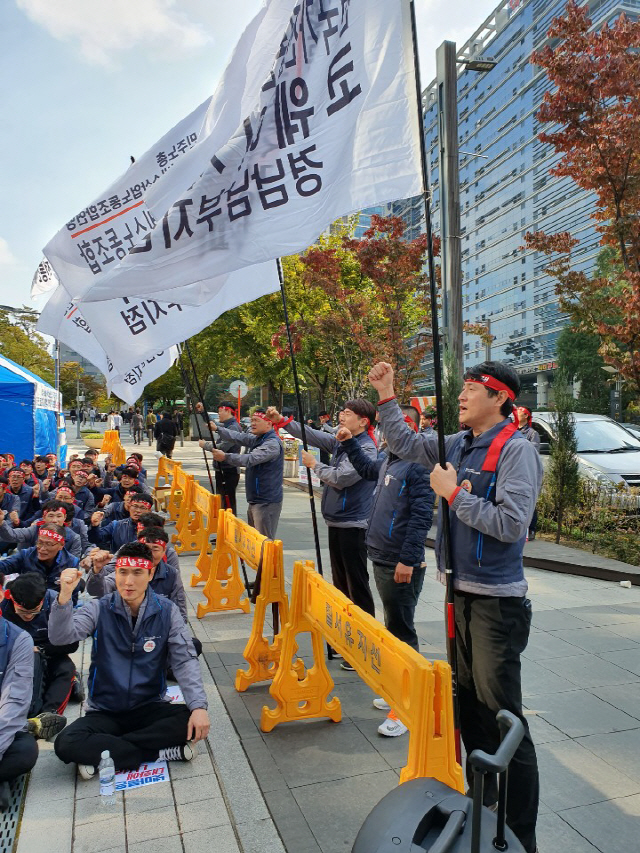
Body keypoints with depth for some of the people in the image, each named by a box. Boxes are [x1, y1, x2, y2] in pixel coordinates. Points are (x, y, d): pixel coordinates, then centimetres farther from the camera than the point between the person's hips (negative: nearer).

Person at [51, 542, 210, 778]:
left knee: (192, 724, -27)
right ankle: (159, 754, -19)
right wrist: (65, 596, -40)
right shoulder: (99, 609, -7)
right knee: (66, 744, -29)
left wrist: (199, 706, -25)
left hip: (149, 708, 0)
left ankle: (98, 752, -16)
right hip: (104, 712, 0)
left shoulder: (167, 611, -7)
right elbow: (61, 637, -22)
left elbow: (185, 660, -10)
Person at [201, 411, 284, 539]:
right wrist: (217, 429, -5)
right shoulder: (256, 439, 13)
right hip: (254, 500, 10)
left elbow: (251, 459, -29)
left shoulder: (273, 443, -18)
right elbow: (238, 437, 6)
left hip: (267, 502, -10)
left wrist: (226, 457, -32)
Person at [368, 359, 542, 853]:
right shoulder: (457, 445, 7)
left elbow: (512, 523, -24)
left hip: (497, 602, -8)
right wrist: (387, 396, 9)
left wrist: (454, 493, -18)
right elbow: (404, 444, 17)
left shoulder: (516, 450, -16)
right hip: (460, 592, 8)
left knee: (501, 718, 0)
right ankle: (483, 804, 38)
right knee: (468, 705, 19)